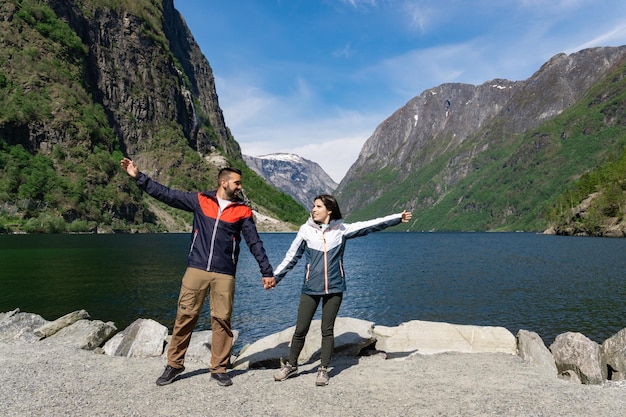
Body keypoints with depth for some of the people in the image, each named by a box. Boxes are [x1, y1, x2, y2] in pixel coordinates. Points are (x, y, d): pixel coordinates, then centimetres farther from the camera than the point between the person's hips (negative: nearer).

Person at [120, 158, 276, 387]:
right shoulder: (200, 200, 5)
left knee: (222, 319, 2)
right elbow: (166, 194, 7)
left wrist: (267, 272, 4)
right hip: (196, 269, 0)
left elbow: (255, 243, 8)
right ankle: (174, 365, 20)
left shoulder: (242, 211, 6)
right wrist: (138, 176, 4)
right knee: (185, 316, 4)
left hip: (224, 274, 0)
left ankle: (219, 369, 15)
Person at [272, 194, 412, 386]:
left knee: (327, 330, 6)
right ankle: (291, 365, 25)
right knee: (300, 329, 4)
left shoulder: (341, 229, 1)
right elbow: (291, 257, 7)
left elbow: (369, 225, 1)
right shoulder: (306, 230, 1)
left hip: (334, 288, 0)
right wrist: (274, 276, 7)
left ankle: (323, 369, 21)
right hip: (310, 288, 0)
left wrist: (398, 217, 0)